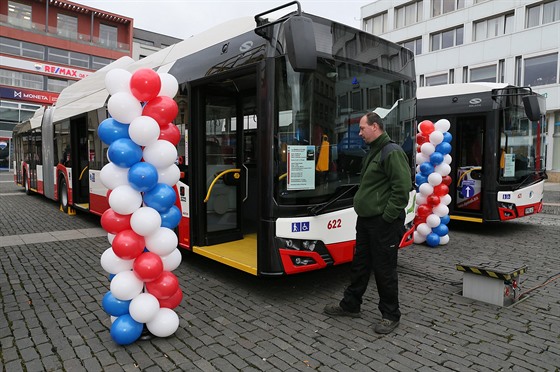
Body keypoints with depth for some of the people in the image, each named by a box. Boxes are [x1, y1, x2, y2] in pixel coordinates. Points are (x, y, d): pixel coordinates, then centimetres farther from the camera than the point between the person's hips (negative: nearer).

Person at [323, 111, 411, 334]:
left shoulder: (392, 153, -16)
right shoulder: (372, 153, 16)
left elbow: (403, 188, -22)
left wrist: (387, 217, -19)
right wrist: (362, 206, 16)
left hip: (383, 223, -9)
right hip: (365, 220, 9)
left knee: (384, 269, 2)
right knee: (360, 264, 17)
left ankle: (391, 315, 19)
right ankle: (350, 305, 30)